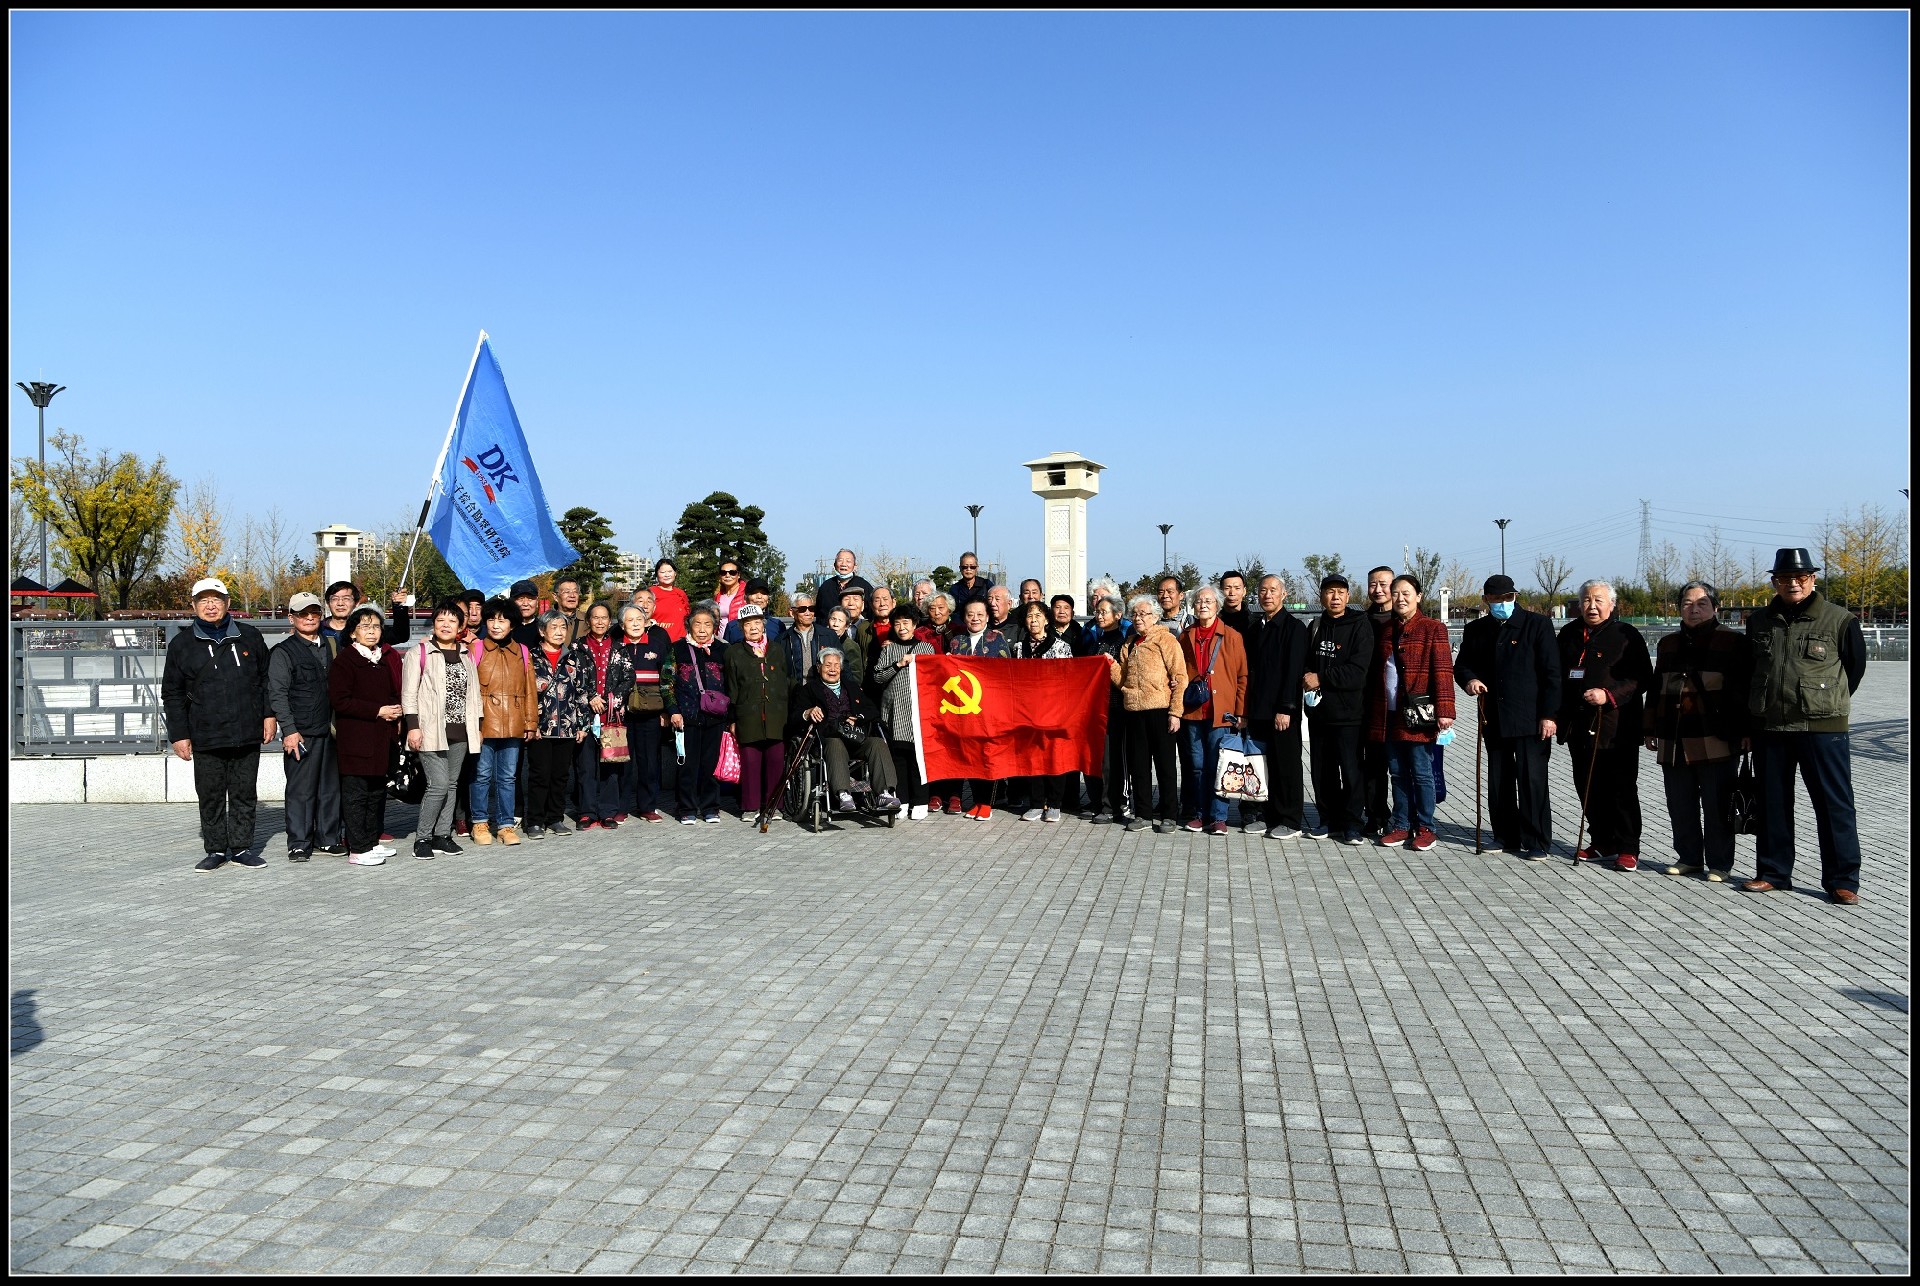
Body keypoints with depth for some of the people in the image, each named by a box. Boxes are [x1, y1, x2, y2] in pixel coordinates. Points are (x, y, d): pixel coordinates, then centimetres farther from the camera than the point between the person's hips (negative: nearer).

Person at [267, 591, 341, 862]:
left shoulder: (332, 647, 16)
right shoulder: (283, 652, -1)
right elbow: (277, 694, -6)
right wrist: (289, 730, -14)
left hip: (330, 730, 5)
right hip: (300, 734, -5)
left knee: (331, 787, 8)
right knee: (300, 790, -2)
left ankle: (328, 838, 18)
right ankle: (298, 844, 5)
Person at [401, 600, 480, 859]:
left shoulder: (467, 654, 14)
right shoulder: (419, 653, 0)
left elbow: (473, 692, 18)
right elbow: (409, 694, -4)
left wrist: (477, 726, 15)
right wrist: (412, 726, -12)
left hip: (460, 731, 5)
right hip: (432, 730, -5)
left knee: (451, 785, 7)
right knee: (438, 785, -12)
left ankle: (442, 835, 15)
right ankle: (422, 838, 0)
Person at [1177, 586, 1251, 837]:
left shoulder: (1232, 636, 1)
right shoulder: (1185, 637, 11)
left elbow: (1242, 675, 0)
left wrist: (1240, 712, -5)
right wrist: (1177, 707, 3)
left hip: (1220, 712, -3)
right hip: (1192, 712, 3)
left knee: (1217, 766, -2)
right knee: (1197, 766, 8)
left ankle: (1218, 817, 5)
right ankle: (1200, 814, 17)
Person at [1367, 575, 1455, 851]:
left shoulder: (1433, 629, -4)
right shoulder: (1386, 631, 14)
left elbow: (1442, 671, -10)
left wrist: (1444, 710, -18)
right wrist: (1373, 710, 11)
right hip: (1389, 715, 6)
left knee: (1421, 773, 1)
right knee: (1398, 773, 10)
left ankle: (1424, 828, 10)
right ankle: (1402, 826, 18)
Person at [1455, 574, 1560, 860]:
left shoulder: (1537, 624, -1)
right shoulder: (1475, 630, 11)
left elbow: (1551, 672, -4)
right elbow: (1461, 664, 19)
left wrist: (1549, 714, -10)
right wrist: (1468, 679, -5)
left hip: (1530, 719, -4)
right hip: (1493, 719, 5)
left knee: (1532, 780, -6)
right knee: (1498, 782, 9)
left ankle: (1537, 842, 2)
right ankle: (1505, 836, 21)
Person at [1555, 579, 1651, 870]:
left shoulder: (1626, 635, -2)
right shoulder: (1569, 634, 13)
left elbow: (1642, 678, -7)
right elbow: (1558, 675, 20)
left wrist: (1609, 694, -19)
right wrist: (1557, 715, 14)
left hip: (1617, 728, -5)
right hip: (1579, 726, 5)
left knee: (1621, 789, -1)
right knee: (1587, 788, 10)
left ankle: (1627, 848, 6)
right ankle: (1601, 842, 21)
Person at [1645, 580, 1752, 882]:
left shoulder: (1733, 642, 1)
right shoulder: (1668, 644, 17)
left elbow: (1745, 689, -3)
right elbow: (1655, 689, 21)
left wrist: (1745, 730, -8)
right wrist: (1651, 729, 19)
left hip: (1716, 740, -5)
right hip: (1674, 741, 5)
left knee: (1717, 806, 0)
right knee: (1680, 806, 9)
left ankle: (1719, 864, 9)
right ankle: (1689, 858, 21)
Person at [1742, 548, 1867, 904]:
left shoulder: (1839, 620, -2)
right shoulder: (1759, 622, 9)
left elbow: (1855, 666, 8)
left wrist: (1828, 704, 10)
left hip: (1823, 728, -4)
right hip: (1769, 728, 4)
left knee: (1834, 804, 0)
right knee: (1772, 803, 10)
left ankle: (1842, 879, 7)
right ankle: (1773, 872, 19)